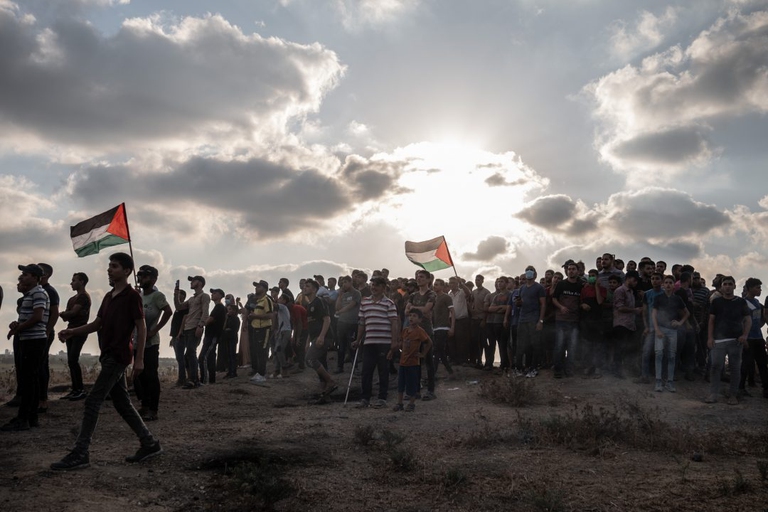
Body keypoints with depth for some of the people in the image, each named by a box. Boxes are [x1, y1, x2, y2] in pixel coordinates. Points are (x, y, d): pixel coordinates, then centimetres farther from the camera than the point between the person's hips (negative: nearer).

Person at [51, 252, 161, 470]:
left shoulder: (132, 296, -9)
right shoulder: (109, 296, 17)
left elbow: (141, 328, -12)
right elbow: (97, 324, 18)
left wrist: (139, 359, -16)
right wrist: (72, 332, 2)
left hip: (118, 356, -9)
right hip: (108, 355, 9)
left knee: (92, 402, -9)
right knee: (122, 402, 12)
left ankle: (80, 454, -4)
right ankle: (150, 444, 19)